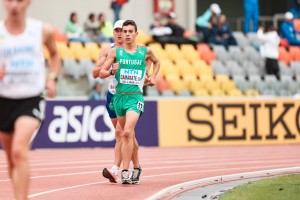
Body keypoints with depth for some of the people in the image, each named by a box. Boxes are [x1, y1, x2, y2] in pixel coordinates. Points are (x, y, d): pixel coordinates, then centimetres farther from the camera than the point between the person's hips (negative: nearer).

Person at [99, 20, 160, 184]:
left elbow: (156, 62, 26)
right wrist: (111, 72, -17)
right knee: (129, 134, 13)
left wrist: (152, 77, 12)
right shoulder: (115, 52, 3)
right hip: (119, 96, 3)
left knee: (127, 132, -21)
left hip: (135, 97, -3)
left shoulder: (145, 51, 4)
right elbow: (101, 73, 3)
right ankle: (136, 167, 32)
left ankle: (125, 172, -22)